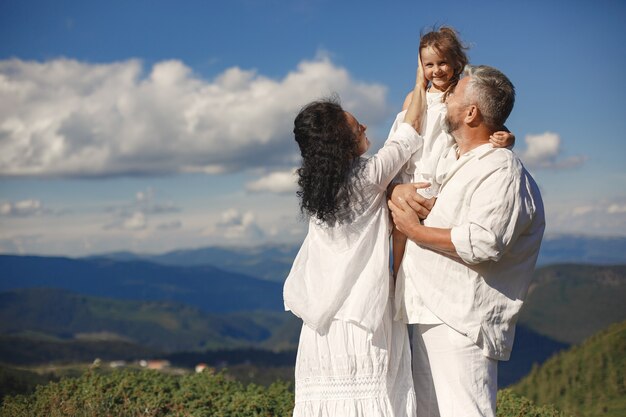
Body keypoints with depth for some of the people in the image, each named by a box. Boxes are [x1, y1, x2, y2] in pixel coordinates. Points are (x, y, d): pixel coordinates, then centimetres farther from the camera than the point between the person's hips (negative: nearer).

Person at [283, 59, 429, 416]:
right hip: (361, 317, -6)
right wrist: (420, 82, 17)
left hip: (322, 320, 6)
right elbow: (410, 133, 4)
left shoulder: (315, 183, 6)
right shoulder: (369, 177, -10)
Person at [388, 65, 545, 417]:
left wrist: (415, 230, -13)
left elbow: (482, 243, -25)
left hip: (462, 324, -10)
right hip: (432, 316, 10)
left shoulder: (501, 171, -12)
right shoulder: (453, 160, 18)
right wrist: (397, 192, 10)